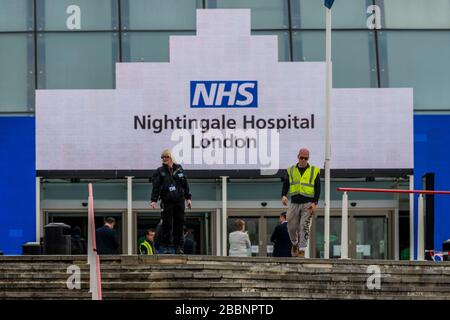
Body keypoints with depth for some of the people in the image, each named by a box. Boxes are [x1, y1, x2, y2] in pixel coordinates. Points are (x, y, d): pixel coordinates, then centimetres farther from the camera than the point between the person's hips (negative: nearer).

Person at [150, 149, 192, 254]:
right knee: (167, 224, -4)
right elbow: (156, 187, -1)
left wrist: (188, 198, 11)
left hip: (179, 201, 2)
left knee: (179, 224, 1)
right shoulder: (160, 171, 3)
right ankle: (165, 247, 3)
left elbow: (185, 184, 14)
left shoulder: (179, 169, 9)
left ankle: (178, 246, 7)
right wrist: (154, 200, -10)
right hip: (167, 201, -2)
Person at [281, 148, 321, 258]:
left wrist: (315, 203, -7)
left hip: (308, 204, -2)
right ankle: (295, 244, 29)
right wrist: (283, 195, -10)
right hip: (294, 203, 2)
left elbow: (317, 188, 4)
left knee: (304, 227, -9)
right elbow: (285, 185, 10)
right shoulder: (291, 170, 11)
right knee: (292, 227, 2)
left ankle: (302, 250, -7)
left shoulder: (314, 171, 5)